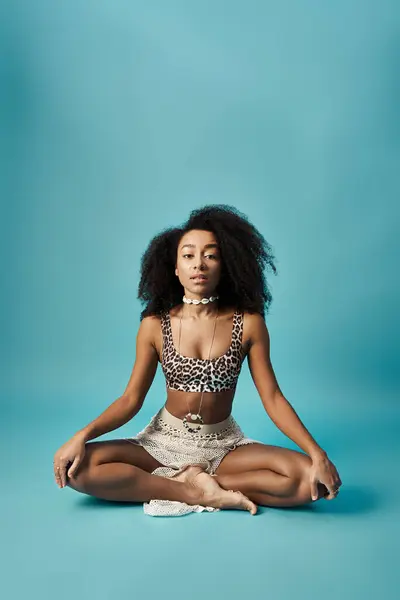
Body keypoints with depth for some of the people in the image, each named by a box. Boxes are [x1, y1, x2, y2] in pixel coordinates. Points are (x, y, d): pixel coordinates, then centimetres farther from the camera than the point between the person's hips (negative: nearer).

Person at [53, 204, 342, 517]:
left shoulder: (249, 323, -9)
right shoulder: (155, 325, -7)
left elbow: (272, 398, -7)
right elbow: (131, 399, -4)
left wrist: (317, 453, -19)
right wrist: (82, 435, -20)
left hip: (224, 444, 0)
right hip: (165, 440, 1)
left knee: (309, 478, -25)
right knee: (77, 468, -24)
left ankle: (190, 482, -13)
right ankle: (203, 492, -19)